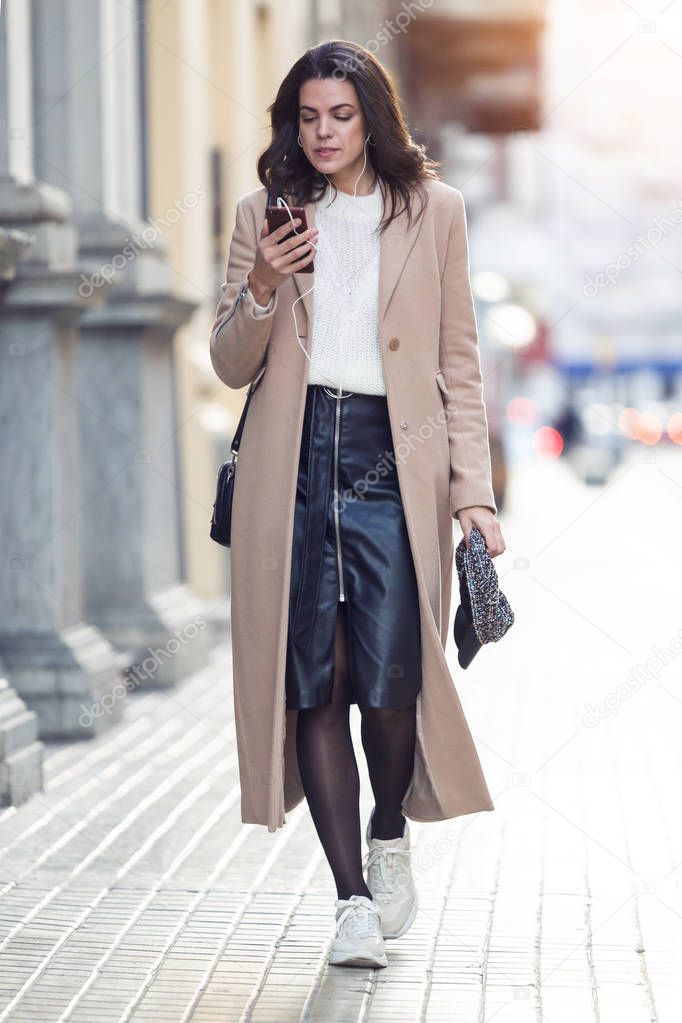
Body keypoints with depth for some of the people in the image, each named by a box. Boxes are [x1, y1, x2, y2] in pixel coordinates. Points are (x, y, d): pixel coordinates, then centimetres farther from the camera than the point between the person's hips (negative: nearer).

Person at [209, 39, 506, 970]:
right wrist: (261, 289, -8)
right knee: (316, 682, -4)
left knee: (389, 678, -10)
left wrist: (474, 490, 1)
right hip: (293, 461, 1)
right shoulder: (266, 216, 12)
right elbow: (232, 365, 12)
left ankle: (390, 835, 20)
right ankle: (353, 898, 1)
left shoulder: (431, 209, 9)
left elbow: (459, 360, 8)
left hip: (392, 457, -1)